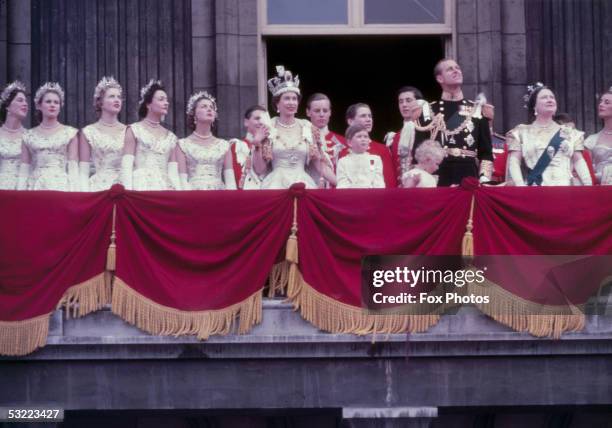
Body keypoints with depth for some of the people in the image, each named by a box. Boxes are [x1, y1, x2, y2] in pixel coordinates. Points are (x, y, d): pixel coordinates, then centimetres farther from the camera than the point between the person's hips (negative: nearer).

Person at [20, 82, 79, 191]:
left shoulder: (70, 133, 6)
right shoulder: (29, 136, 11)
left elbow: (73, 168, 0)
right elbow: (24, 170, 10)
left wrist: (73, 192, -10)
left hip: (61, 185, -2)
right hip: (36, 186, 2)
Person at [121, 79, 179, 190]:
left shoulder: (170, 137, 18)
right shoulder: (134, 130, 6)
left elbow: (173, 171, 12)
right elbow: (126, 166, -3)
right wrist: (128, 192, -14)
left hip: (165, 187, 4)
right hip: (141, 186, -4)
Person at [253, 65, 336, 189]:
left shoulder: (308, 128, 8)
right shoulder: (267, 129, 3)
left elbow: (320, 164, 11)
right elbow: (260, 169, 2)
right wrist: (257, 145, -10)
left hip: (304, 185, 2)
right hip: (276, 186, -2)